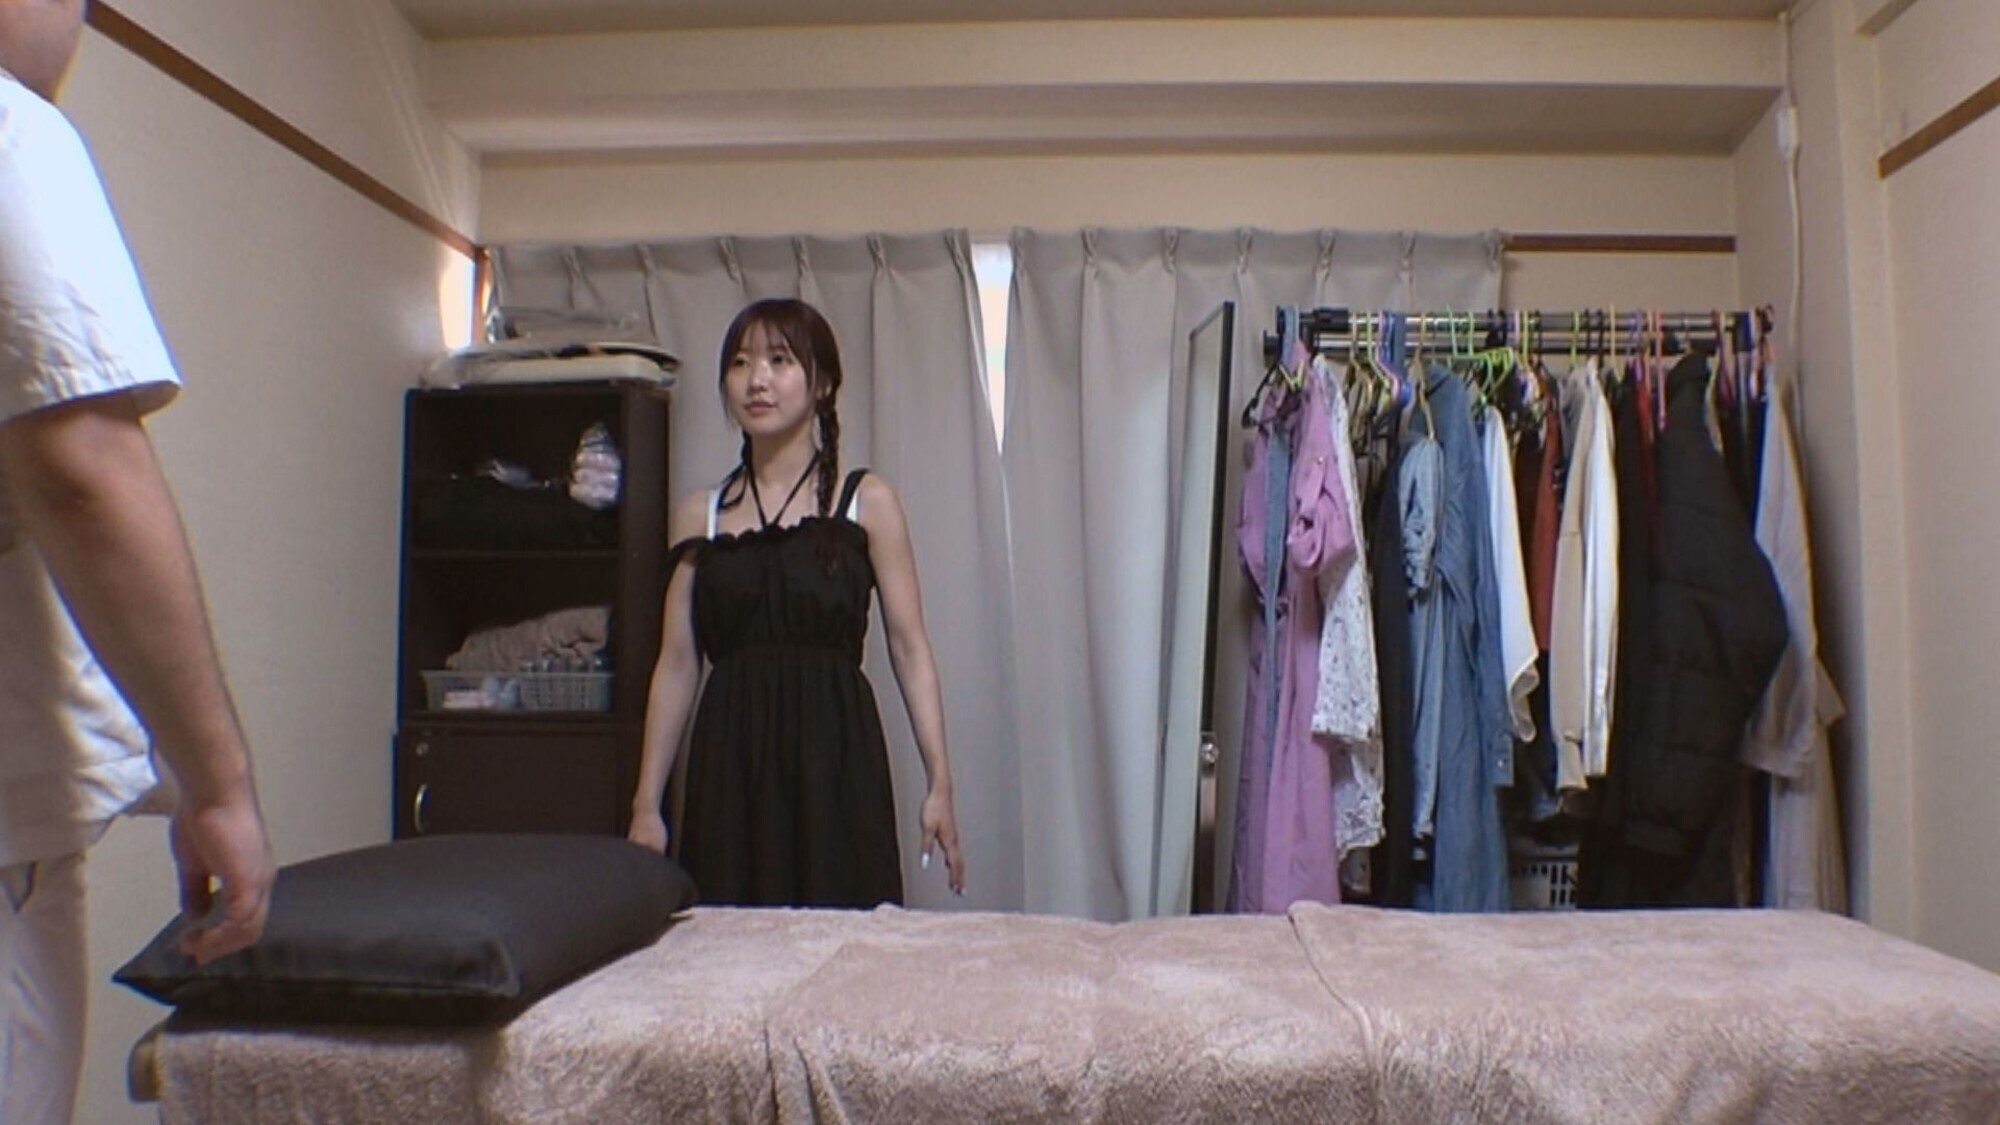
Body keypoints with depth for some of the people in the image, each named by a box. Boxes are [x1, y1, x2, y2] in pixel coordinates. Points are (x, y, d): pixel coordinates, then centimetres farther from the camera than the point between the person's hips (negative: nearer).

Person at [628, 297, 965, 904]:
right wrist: (646, 803, 5)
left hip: (835, 760, -2)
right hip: (730, 763, 2)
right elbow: (677, 664, 9)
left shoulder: (867, 501, 4)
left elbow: (909, 646, 0)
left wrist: (939, 782, -7)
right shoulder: (697, 514, 11)